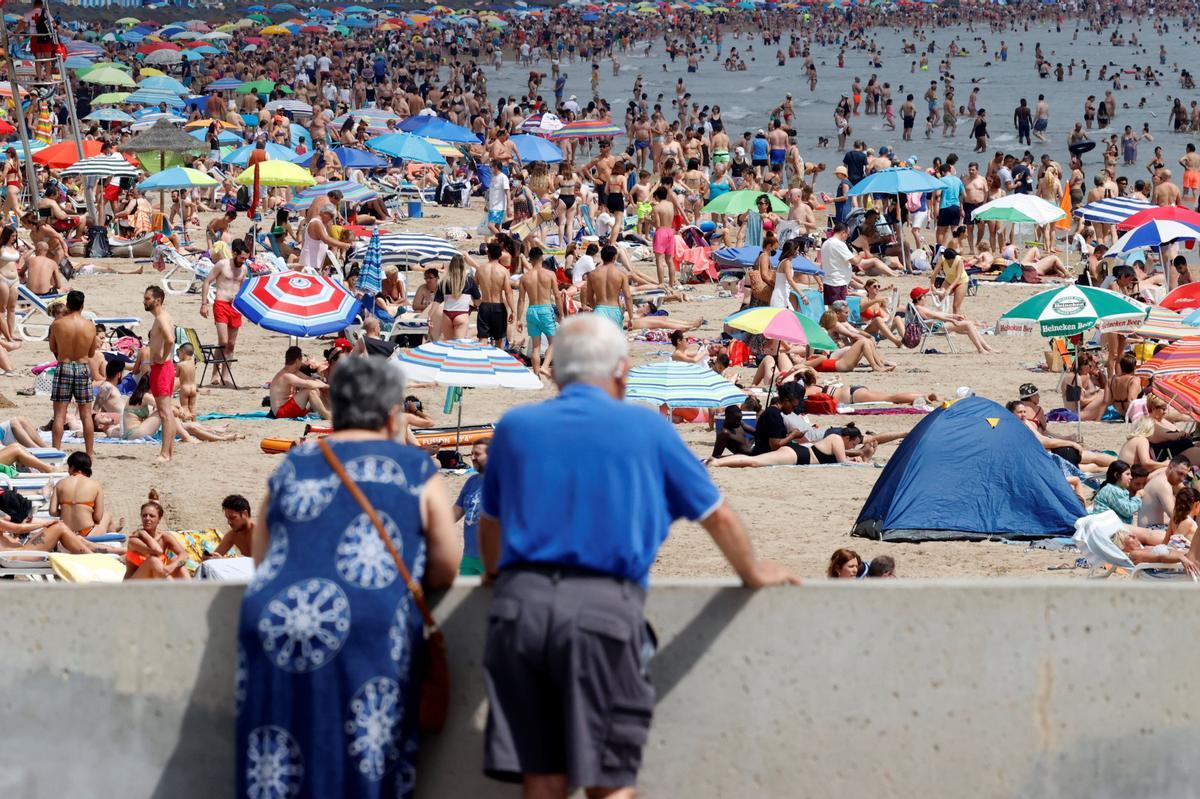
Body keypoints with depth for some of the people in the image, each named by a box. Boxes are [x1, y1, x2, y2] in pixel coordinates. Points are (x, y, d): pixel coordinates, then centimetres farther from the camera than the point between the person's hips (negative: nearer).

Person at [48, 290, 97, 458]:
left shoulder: (57, 324, -9)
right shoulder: (90, 325, -4)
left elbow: (53, 348, 4)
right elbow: (92, 353, 6)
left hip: (64, 367, -2)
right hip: (83, 368, 2)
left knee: (59, 414, 2)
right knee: (86, 414, 9)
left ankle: (55, 451, 0)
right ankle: (90, 452, 11)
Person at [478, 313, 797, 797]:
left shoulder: (515, 427, 15)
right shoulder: (647, 428, 9)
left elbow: (490, 523, 27)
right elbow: (717, 516, 16)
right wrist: (752, 572, 35)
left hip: (521, 600, 3)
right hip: (603, 606, -3)